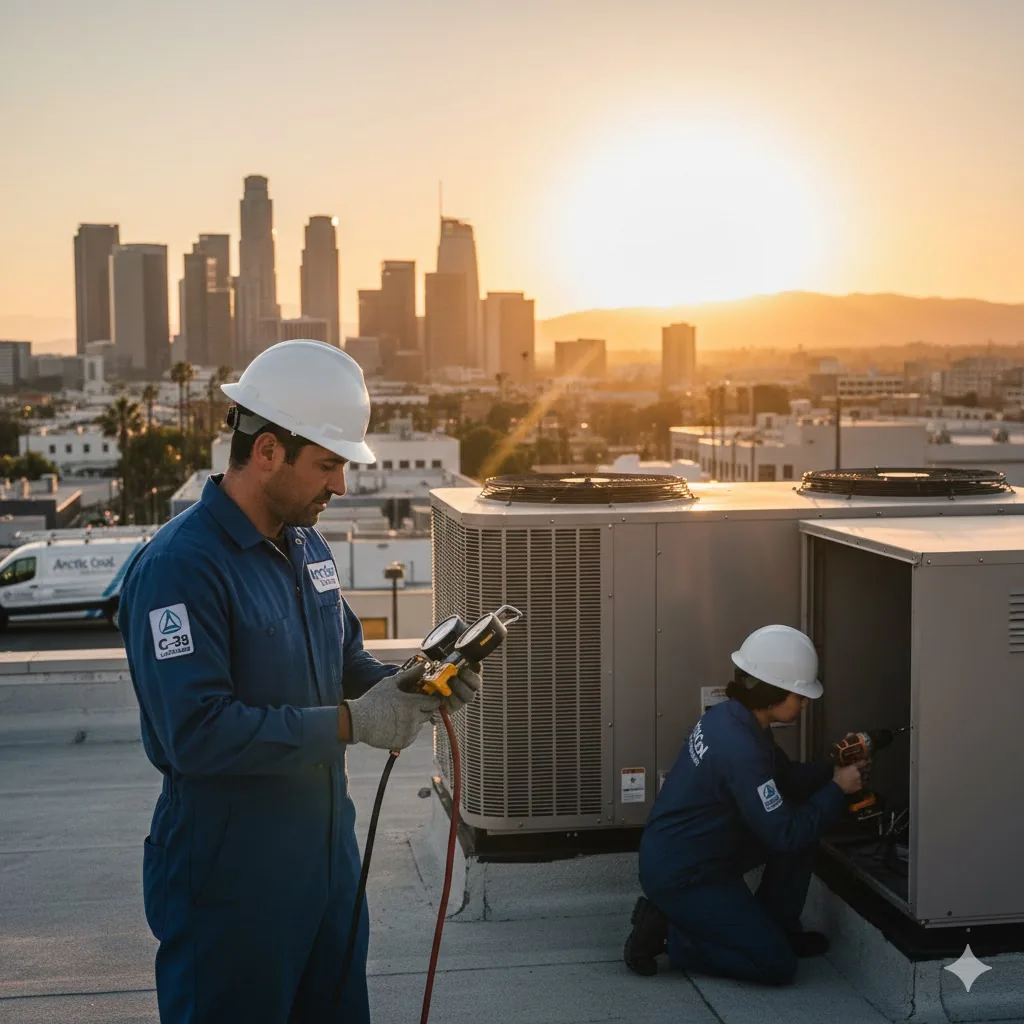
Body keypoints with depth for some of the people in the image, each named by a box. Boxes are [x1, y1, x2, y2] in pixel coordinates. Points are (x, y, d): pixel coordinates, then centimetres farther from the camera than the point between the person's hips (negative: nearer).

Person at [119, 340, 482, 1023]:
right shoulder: (179, 568, -22)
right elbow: (197, 733, -29)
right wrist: (352, 722, -26)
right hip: (231, 878, -8)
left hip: (328, 850, 8)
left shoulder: (305, 545, 8)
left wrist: (407, 685, -3)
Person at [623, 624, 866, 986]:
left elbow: (785, 777, 14)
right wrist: (837, 790, -13)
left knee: (804, 829, 6)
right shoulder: (740, 749, -29)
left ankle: (777, 928, 19)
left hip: (677, 850, 10)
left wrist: (834, 771, -2)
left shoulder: (732, 716, 0)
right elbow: (785, 834, -24)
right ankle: (669, 934, 0)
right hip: (679, 876, -10)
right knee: (777, 965, -6)